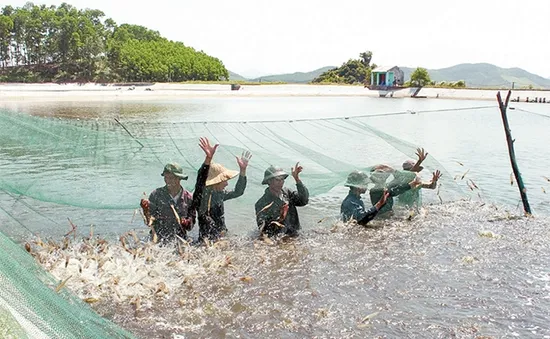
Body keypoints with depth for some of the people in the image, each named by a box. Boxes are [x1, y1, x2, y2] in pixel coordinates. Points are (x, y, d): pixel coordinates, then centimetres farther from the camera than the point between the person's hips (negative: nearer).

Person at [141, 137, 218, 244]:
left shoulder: (189, 197, 4)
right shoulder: (156, 195, 1)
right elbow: (150, 222, -1)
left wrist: (187, 223, -9)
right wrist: (146, 210, -18)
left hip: (181, 240, 2)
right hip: (159, 241, -2)